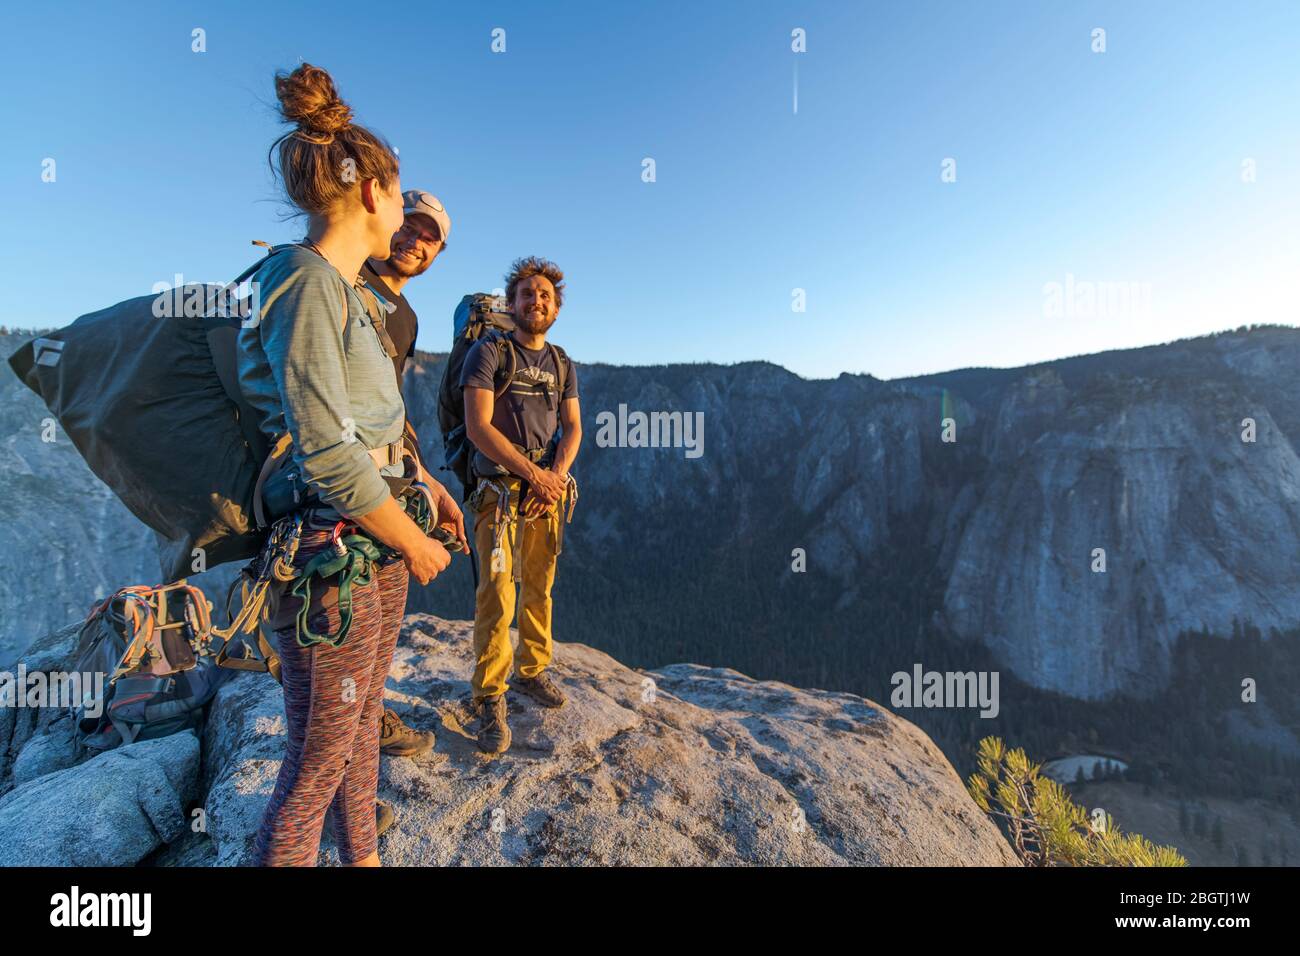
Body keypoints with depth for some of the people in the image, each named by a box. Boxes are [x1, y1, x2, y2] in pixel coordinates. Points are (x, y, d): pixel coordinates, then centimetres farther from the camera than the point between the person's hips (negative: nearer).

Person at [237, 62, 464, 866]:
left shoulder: (350, 293, 13)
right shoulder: (304, 286, -15)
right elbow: (329, 453, -21)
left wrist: (428, 486, 15)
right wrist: (415, 544, -12)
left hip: (378, 546, 9)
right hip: (332, 557, -9)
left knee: (365, 720, 22)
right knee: (319, 758, 6)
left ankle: (363, 854, 42)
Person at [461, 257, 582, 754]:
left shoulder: (563, 364, 14)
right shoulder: (488, 352, -2)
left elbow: (572, 427, 10)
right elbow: (478, 425, -11)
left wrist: (558, 471, -10)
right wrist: (533, 473, -15)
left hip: (548, 489, 5)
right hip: (500, 488, -5)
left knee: (539, 588, 11)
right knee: (497, 593, -7)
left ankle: (531, 671, 27)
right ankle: (489, 700, 3)